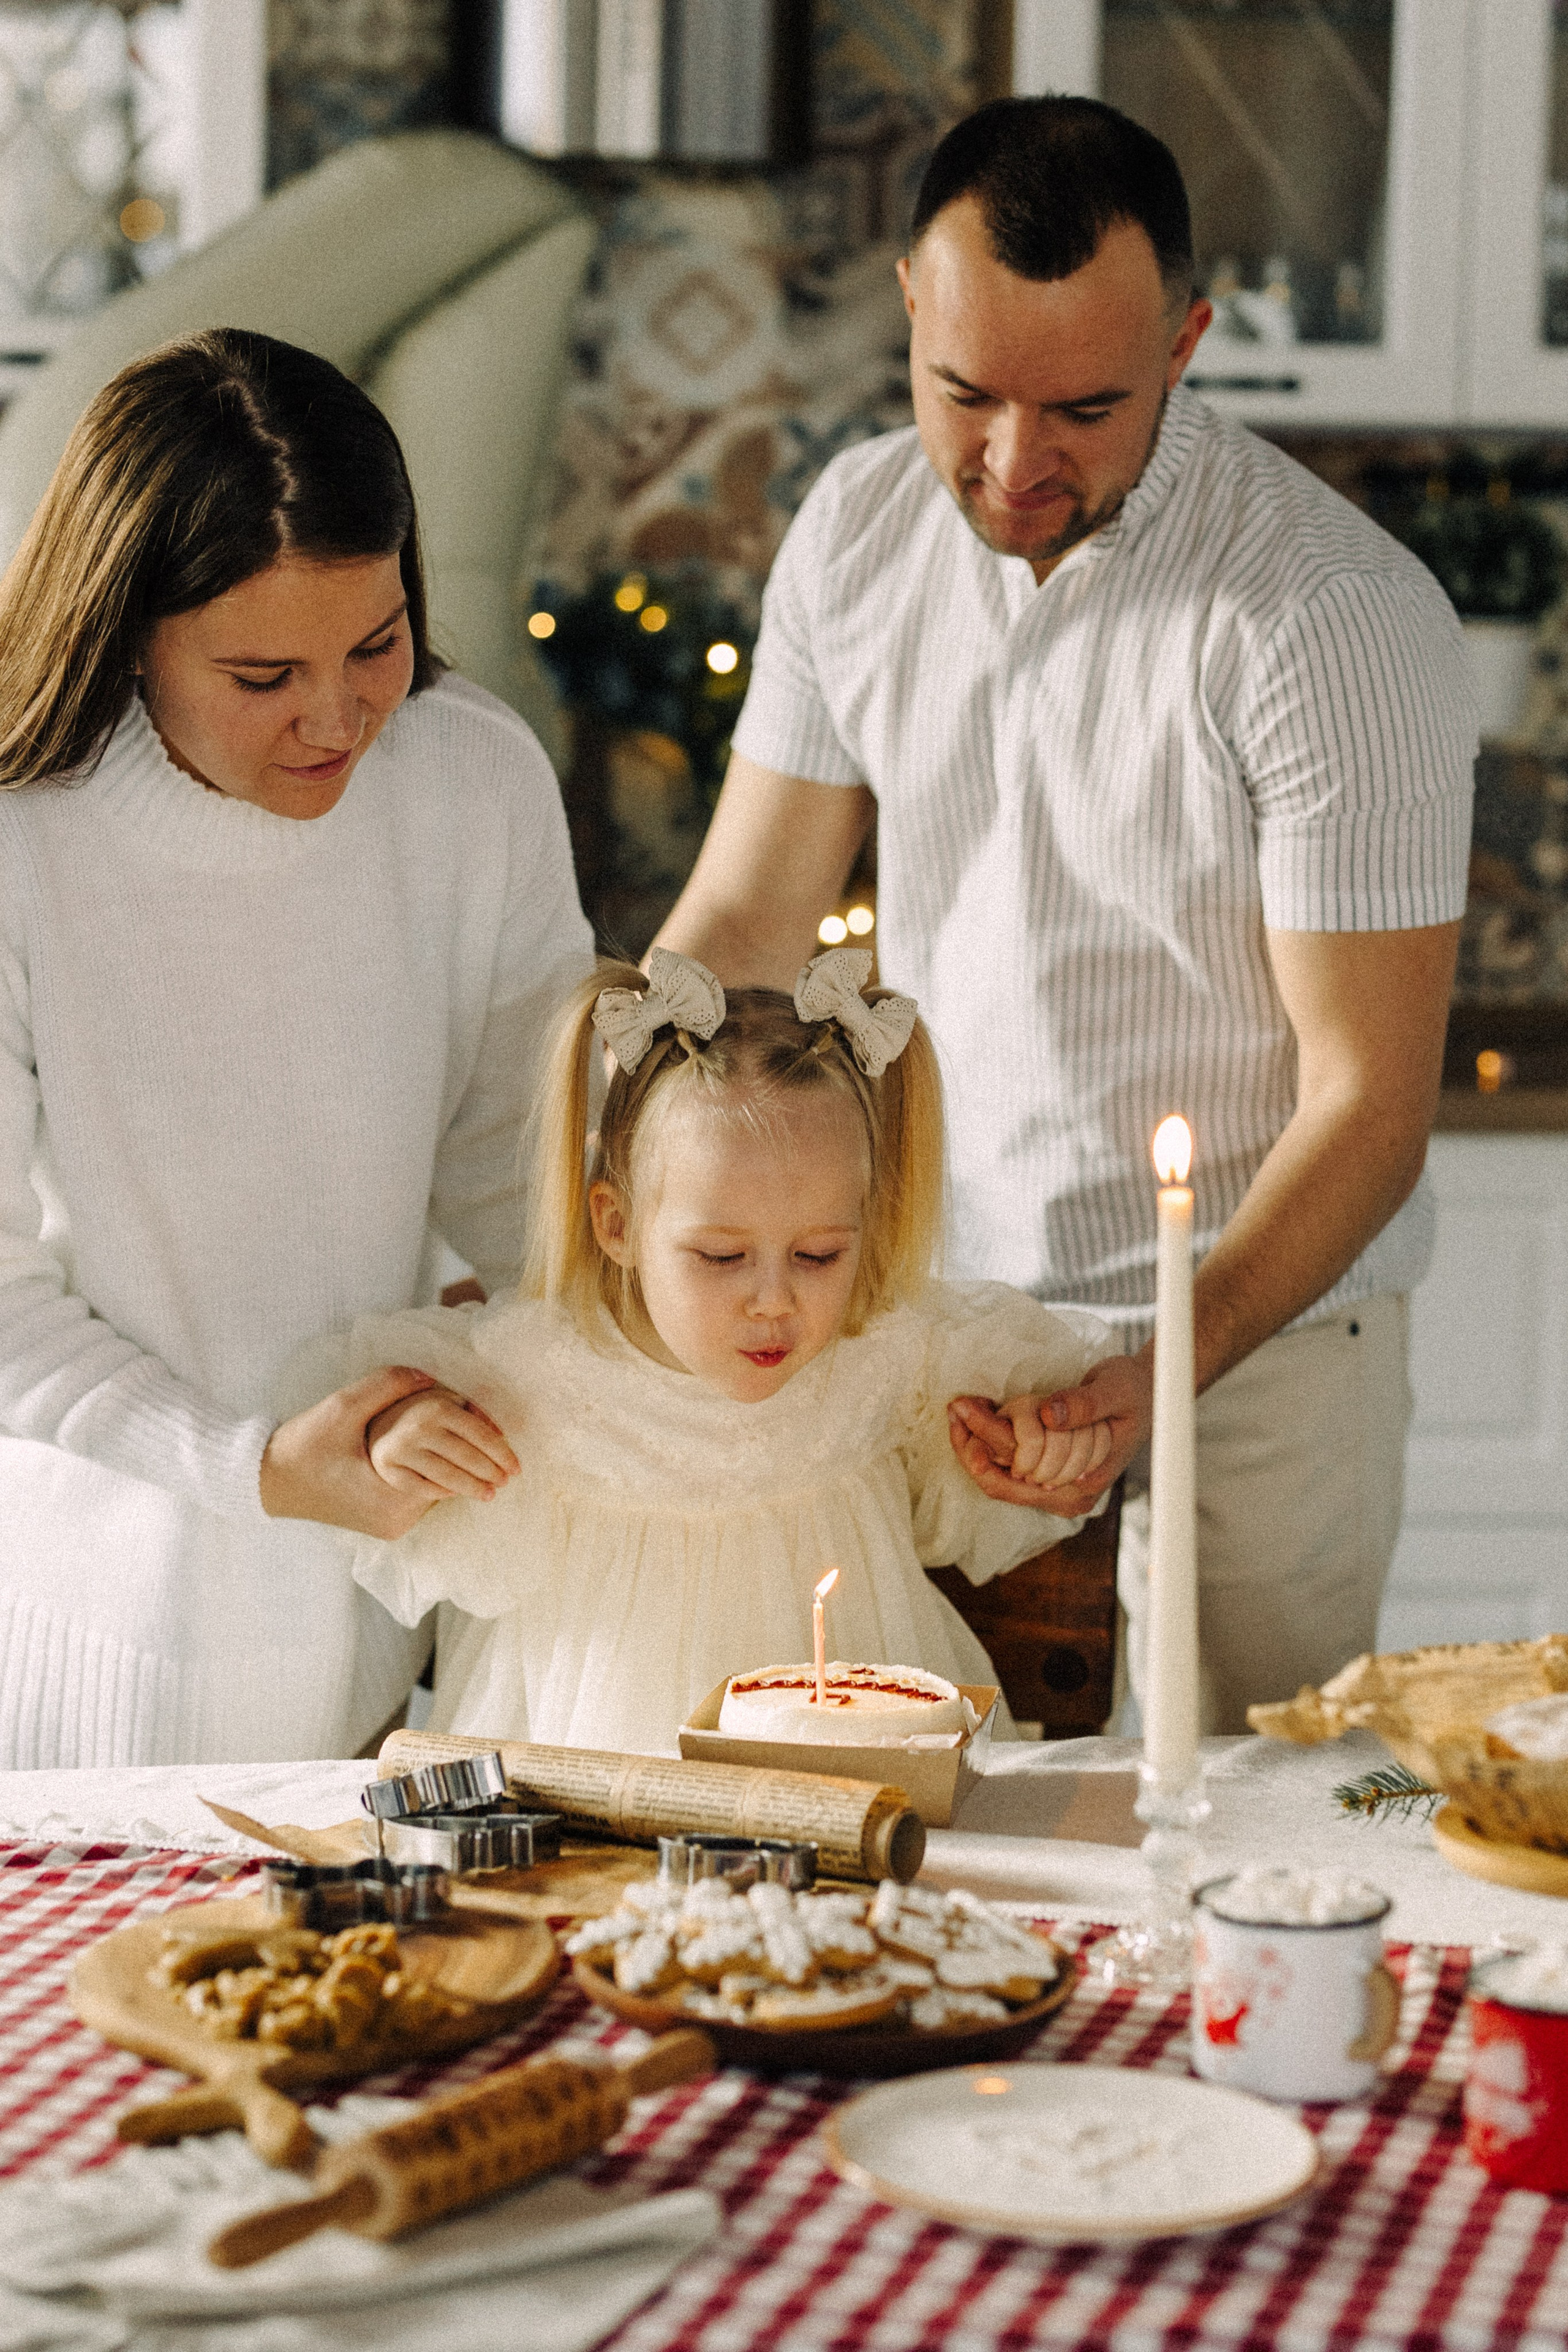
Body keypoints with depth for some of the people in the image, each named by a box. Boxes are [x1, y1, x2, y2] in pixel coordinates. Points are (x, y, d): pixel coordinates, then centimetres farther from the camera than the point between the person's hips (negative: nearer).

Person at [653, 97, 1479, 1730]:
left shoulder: (1344, 619, -21)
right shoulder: (859, 525, -4)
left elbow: (1369, 1099, -19)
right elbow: (740, 922, 1)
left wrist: (1163, 1370, -32)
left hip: (1257, 1309, -4)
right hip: (930, 1284, 4)